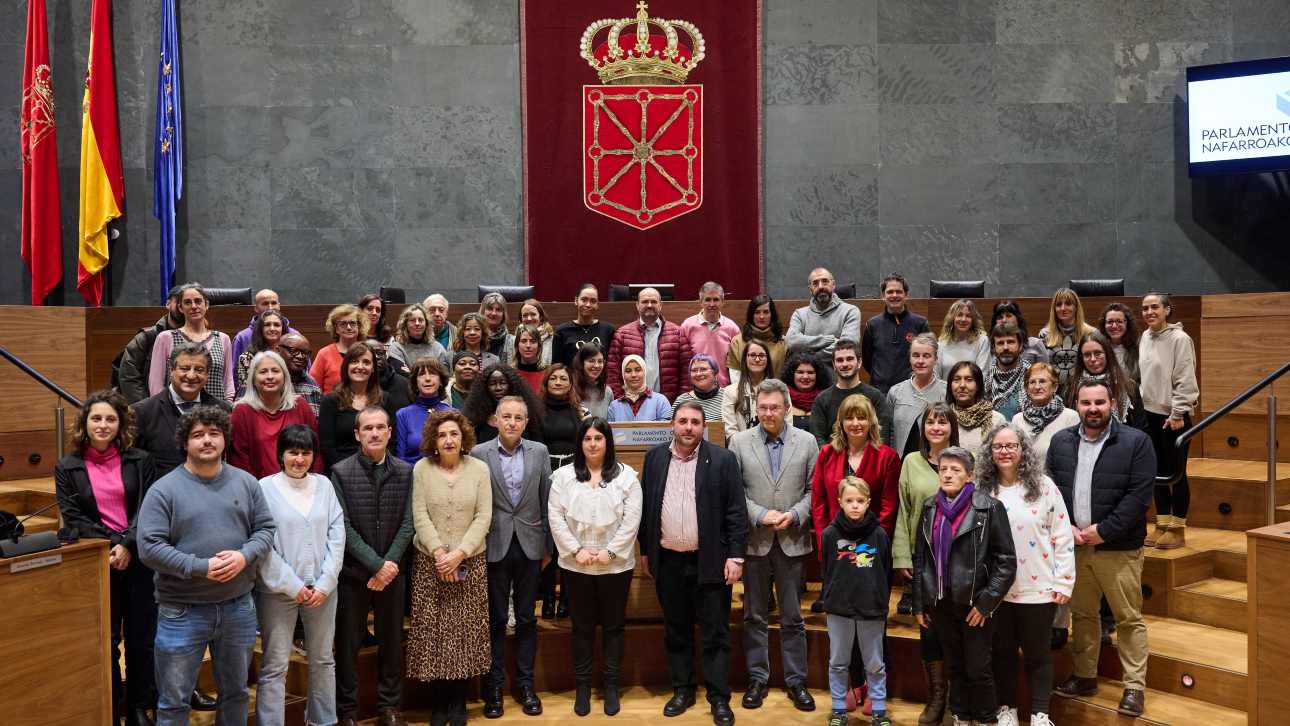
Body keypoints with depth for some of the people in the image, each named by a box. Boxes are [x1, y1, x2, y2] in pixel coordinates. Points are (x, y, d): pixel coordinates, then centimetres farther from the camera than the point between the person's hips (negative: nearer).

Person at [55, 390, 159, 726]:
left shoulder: (140, 461, 5)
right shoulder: (67, 468, 5)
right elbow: (72, 518, -1)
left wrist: (128, 545, -16)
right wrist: (109, 547, -12)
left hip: (140, 560, 0)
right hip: (97, 564, 0)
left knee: (142, 637, 4)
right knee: (106, 640, 5)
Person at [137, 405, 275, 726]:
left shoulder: (246, 483, 4)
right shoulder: (164, 490, -8)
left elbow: (265, 528, 6)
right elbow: (149, 547, -14)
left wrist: (244, 556, -14)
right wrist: (201, 568, -20)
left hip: (239, 606, 4)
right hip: (182, 612, -3)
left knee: (236, 692, 18)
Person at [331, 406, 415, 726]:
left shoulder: (405, 471, 2)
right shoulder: (341, 472, -6)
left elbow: (407, 523, 0)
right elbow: (344, 527, -10)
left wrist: (390, 564, -11)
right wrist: (376, 564, -14)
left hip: (393, 571, 2)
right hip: (353, 571, -2)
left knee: (391, 640, 11)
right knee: (348, 642, 7)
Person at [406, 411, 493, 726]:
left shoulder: (479, 468, 0)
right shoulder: (422, 468, -1)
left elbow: (483, 517, -4)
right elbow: (420, 516, -5)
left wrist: (459, 553, -13)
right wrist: (438, 553, -14)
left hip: (470, 562, 0)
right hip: (429, 562, 0)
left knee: (465, 632, 3)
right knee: (432, 632, 2)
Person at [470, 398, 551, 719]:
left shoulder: (539, 452, 2)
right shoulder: (479, 453, -3)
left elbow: (547, 501, 5)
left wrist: (548, 546, 5)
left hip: (529, 546, 2)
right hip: (494, 547, -1)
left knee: (526, 618, 9)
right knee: (495, 619, 6)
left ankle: (525, 684, 20)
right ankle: (494, 686, 17)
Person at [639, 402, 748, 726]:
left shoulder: (722, 460, -6)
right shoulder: (655, 457, 4)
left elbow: (737, 512, -6)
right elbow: (646, 507, 9)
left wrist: (735, 556, -10)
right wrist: (645, 551, 8)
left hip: (710, 561, -3)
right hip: (668, 561, 3)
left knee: (715, 634, 4)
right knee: (676, 631, 13)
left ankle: (719, 698, 13)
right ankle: (682, 689, 26)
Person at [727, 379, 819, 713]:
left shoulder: (807, 441, 1)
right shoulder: (739, 442, 0)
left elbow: (815, 489, 1)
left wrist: (794, 515, -13)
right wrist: (761, 515, -13)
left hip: (792, 541, 0)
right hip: (754, 541, 0)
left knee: (792, 618, 8)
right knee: (754, 616, 10)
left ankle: (796, 681, 20)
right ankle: (757, 679, 21)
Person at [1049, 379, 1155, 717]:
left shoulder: (1136, 442, -7)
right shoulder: (1060, 442, 6)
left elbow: (1139, 495, -12)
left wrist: (1103, 531, -15)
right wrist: (1066, 527, -7)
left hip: (1118, 548, -4)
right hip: (1073, 544, 4)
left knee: (1129, 618, 3)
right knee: (1081, 614, 14)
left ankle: (1135, 686, 12)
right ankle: (1084, 676, 27)